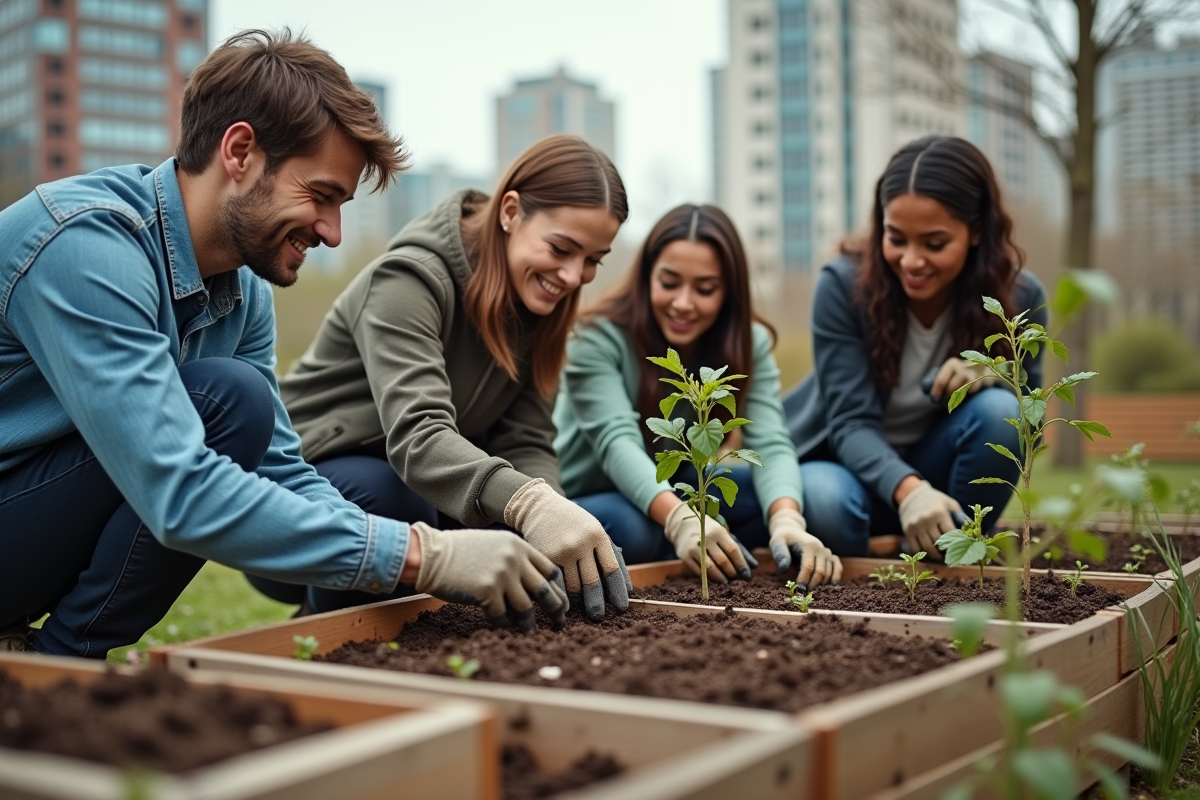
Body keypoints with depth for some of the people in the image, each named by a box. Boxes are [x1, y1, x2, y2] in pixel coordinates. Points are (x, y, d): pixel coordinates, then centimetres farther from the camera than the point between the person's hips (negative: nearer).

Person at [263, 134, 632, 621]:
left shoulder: (535, 301, 0)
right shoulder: (411, 278, -23)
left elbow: (526, 442, -8)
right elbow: (417, 433, -38)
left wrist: (554, 519, -30)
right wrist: (530, 504, -55)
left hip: (426, 484, 7)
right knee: (387, 494, -40)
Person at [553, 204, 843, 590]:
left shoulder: (750, 343, -10)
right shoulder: (598, 338, -22)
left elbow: (770, 443, -24)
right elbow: (617, 441, -35)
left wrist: (787, 521, -46)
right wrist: (680, 519, -53)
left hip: (677, 491, 4)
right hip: (585, 500, -4)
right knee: (631, 528, -38)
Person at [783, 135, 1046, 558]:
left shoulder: (1020, 297, -15)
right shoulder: (843, 285, -22)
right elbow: (850, 421, -26)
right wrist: (907, 490, -46)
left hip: (936, 469, 3)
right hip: (849, 465, -2)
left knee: (999, 410, -28)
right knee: (828, 500, -37)